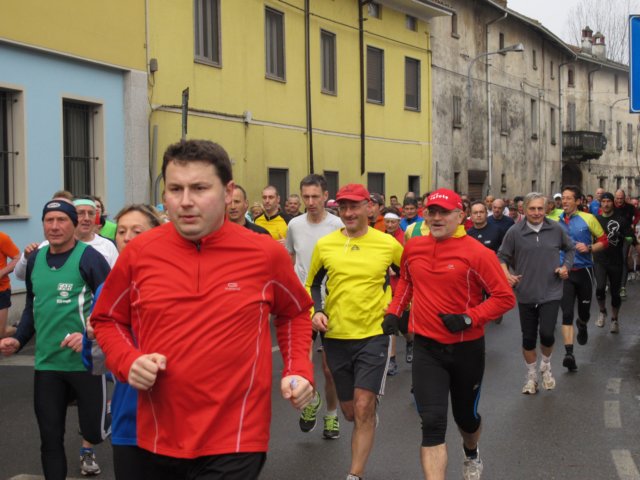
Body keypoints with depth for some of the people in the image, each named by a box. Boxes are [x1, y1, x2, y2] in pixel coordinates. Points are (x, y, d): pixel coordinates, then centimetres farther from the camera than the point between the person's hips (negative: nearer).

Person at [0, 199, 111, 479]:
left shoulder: (89, 258, -9)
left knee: (95, 429, 1)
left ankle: (87, 449, 38)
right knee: (50, 435, 5)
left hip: (85, 360, -5)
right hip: (46, 362, 5)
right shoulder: (35, 259, 9)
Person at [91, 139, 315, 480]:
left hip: (236, 440, -2)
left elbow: (294, 313, 14)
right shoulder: (138, 253, -2)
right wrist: (128, 361, -7)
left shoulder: (265, 254, -4)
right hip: (159, 437, 3)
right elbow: (106, 320, 12)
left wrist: (298, 370, -1)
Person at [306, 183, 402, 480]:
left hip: (373, 335, -3)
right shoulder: (324, 245, -1)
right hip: (335, 336, 3)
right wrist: (316, 311, -6)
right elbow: (312, 284, 11)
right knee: (350, 412, 15)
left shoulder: (388, 244, -5)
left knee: (362, 409, -11)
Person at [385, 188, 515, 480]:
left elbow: (505, 297, -14)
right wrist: (394, 312, 6)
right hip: (426, 347, 2)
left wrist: (469, 318, -23)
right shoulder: (413, 248, -2)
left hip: (466, 348, -1)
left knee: (466, 415, 20)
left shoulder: (477, 253, -16)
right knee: (432, 422, -12)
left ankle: (472, 456, 54)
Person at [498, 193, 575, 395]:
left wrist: (566, 266, -2)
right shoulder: (514, 232, -6)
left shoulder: (556, 229, -3)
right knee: (528, 338, 8)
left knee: (547, 334, -10)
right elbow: (502, 257, 4)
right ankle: (531, 375, 29)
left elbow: (570, 249, 14)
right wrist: (506, 274, -13)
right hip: (526, 294, 1)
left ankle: (546, 366, 21)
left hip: (551, 293, 0)